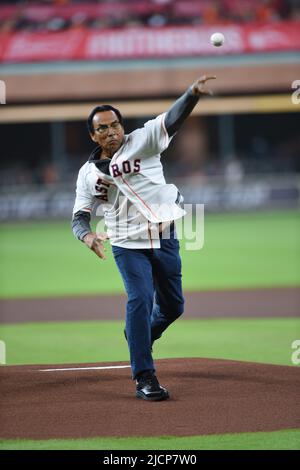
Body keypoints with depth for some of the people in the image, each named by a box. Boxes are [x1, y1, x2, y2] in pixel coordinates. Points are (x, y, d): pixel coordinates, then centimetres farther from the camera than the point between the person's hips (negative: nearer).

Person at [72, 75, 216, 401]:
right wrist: (86, 235, -21)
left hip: (165, 239, 1)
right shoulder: (88, 173, 4)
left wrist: (193, 93, -37)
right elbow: (79, 216, 3)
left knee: (172, 306, 10)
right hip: (128, 245, -1)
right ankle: (144, 377, -13)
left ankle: (139, 335, 43)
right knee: (140, 299, -17)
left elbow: (173, 119, -17)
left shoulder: (141, 141, -2)